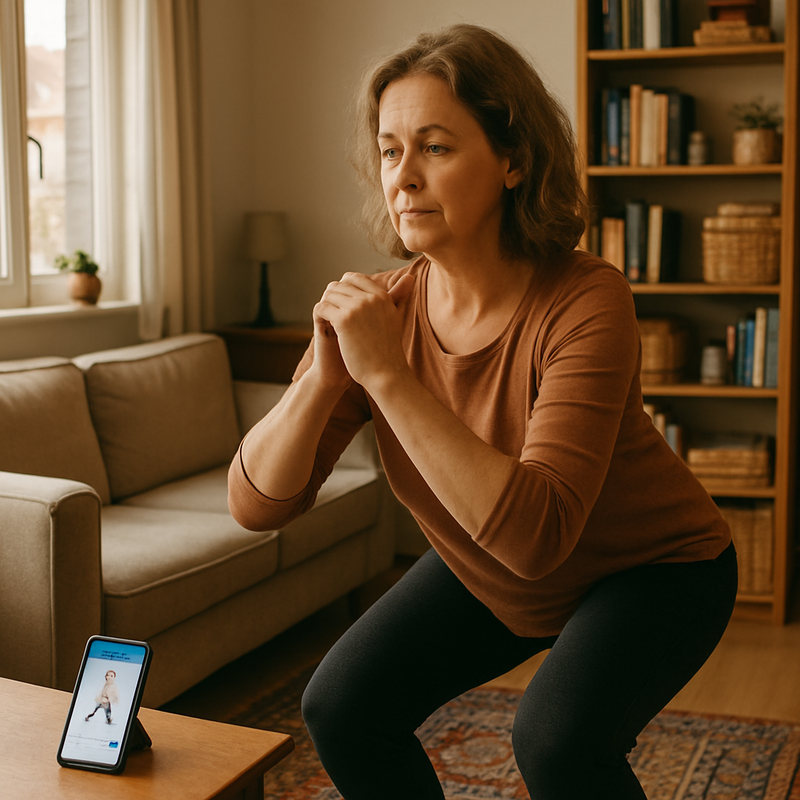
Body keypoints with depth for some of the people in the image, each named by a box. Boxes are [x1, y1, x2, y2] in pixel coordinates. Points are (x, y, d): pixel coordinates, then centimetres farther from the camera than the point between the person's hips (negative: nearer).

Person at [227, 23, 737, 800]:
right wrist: (323, 376, -34)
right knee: (340, 707, -4)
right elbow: (255, 503, -16)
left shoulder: (585, 303, -31)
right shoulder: (381, 308, -17)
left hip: (649, 568, -5)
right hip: (489, 572, 5)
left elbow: (537, 534, -40)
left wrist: (388, 376, -42)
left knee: (554, 735, -29)